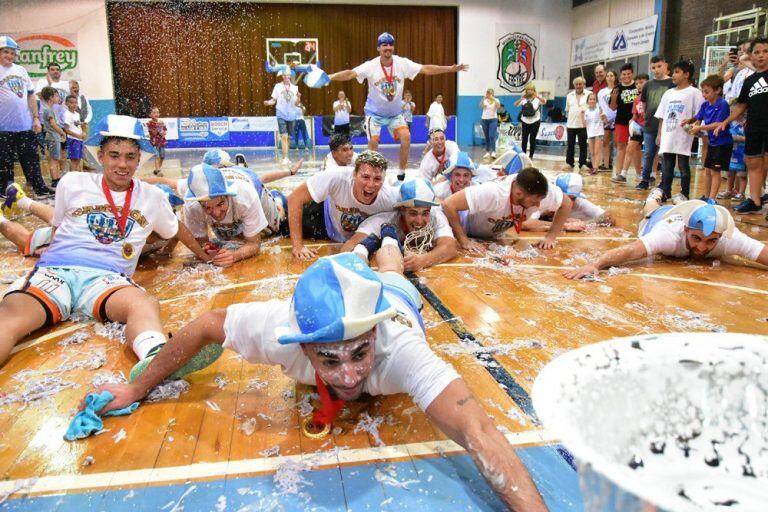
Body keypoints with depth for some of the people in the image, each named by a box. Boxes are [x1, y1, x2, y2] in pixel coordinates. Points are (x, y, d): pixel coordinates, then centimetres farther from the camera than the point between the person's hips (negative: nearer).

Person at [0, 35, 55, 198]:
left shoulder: (21, 70, 12)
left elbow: (31, 95, 16)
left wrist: (36, 117, 9)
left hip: (26, 125, 4)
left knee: (32, 159, 9)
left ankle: (40, 189, 14)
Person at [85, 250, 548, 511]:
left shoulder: (396, 346, -55)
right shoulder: (281, 329, -48)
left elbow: (477, 429, -64)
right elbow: (206, 325, -30)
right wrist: (136, 390, -25)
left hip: (391, 302, 0)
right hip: (334, 296, 0)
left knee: (392, 279, 38)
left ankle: (387, 244, 68)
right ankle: (357, 255, 66)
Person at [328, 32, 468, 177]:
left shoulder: (402, 63, -11)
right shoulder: (370, 66, -19)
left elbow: (426, 69, -11)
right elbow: (350, 74, -30)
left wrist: (451, 68, -17)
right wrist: (329, 77, -46)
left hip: (396, 112, 2)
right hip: (374, 112, -2)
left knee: (406, 137, -13)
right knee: (373, 141, -12)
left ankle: (401, 173, 1)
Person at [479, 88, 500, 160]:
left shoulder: (496, 100, 1)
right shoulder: (484, 100, 5)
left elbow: (498, 105, -20)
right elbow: (480, 106, -14)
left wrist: (493, 98, -30)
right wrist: (483, 98, -29)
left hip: (493, 119, -3)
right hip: (484, 119, 3)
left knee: (492, 136, -15)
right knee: (486, 137, 6)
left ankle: (493, 152, -18)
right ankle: (487, 152, 12)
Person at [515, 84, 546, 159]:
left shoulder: (537, 98, -3)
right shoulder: (524, 99, 1)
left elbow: (544, 102, -22)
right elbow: (515, 104, -10)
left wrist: (537, 96, -39)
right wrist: (521, 98, -29)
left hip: (535, 121, -1)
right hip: (525, 121, 1)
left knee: (532, 139, 3)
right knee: (524, 139, 4)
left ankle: (531, 156, 10)